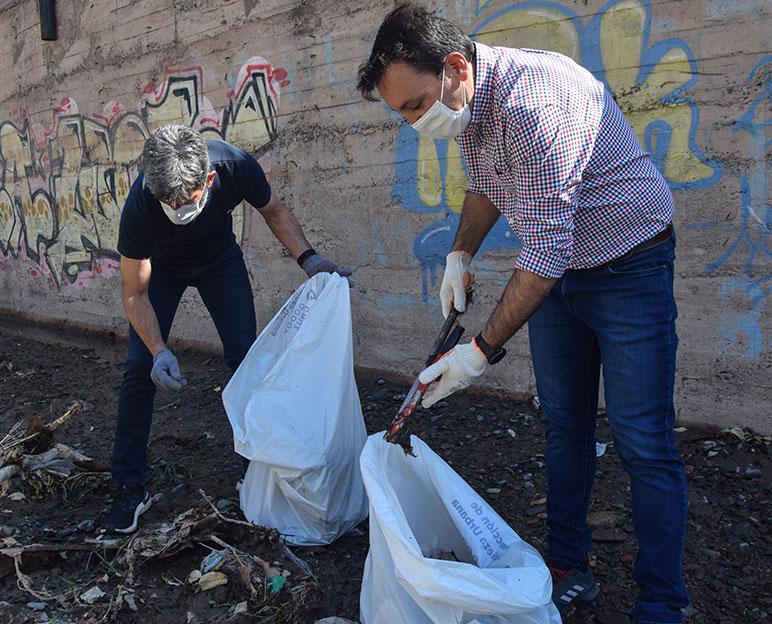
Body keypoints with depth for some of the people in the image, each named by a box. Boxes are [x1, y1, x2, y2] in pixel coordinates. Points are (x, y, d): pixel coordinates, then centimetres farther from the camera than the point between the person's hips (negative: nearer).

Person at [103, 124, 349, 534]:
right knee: (140, 368, -9)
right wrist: (159, 350, -37)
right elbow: (135, 294, -25)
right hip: (160, 266, -1)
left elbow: (273, 211, -11)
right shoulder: (140, 205, -38)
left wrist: (308, 259, -25)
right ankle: (128, 488, 3)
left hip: (219, 258, 2)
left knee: (247, 357, -5)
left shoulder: (237, 167, -35)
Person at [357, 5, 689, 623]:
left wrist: (483, 351, -27)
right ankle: (569, 569, 26)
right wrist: (461, 254, 4)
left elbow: (544, 252, -31)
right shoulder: (468, 99, -3)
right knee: (565, 427, 12)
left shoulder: (532, 102, -32)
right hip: (555, 269, 8)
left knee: (644, 444, -5)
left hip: (628, 265, -8)